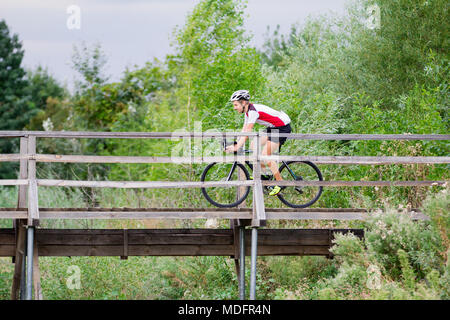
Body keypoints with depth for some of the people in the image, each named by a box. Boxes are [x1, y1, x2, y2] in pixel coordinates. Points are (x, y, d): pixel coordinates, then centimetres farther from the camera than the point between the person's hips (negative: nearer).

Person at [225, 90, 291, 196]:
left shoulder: (253, 111, -23)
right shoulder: (248, 111, 7)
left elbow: (247, 132, -28)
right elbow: (244, 130, 9)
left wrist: (237, 147, -30)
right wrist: (235, 145, 1)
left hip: (283, 127, -10)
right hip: (273, 128, 10)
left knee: (265, 156, -15)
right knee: (253, 146, 7)